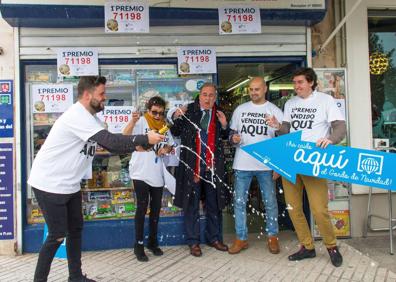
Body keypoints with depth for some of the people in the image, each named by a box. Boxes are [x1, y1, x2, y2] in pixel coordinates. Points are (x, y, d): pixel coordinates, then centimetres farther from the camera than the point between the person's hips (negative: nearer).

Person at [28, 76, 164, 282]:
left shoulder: (89, 118, 9)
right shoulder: (77, 116, -23)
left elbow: (111, 144, 9)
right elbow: (110, 140, -31)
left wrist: (135, 146, -7)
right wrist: (145, 139, -25)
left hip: (69, 185, 10)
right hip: (49, 184, -9)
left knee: (75, 229, 13)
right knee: (58, 235, -3)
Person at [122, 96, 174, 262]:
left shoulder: (164, 126, 8)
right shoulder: (141, 122, -10)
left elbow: (170, 144, 17)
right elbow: (124, 137, -25)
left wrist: (166, 149, -6)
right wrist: (133, 121, -43)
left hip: (157, 175, 6)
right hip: (141, 174, -6)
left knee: (156, 209, 13)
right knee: (142, 209, -3)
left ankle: (153, 242, 28)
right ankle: (138, 245, 10)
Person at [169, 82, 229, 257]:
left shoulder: (219, 114, 5)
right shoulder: (188, 110, -2)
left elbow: (224, 137, 14)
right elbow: (175, 133, 2)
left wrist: (224, 125, -5)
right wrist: (176, 118, -15)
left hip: (213, 166, 3)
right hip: (192, 165, -2)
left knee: (214, 204, 14)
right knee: (191, 204, 7)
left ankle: (214, 238, 31)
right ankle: (193, 241, 21)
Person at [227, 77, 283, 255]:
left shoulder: (275, 111, 2)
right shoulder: (240, 110, 9)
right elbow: (232, 133, 15)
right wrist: (233, 138, -9)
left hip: (266, 165, -2)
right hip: (242, 164, 2)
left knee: (270, 202, 8)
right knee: (239, 202, 5)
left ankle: (272, 237, 24)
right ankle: (241, 238, 17)